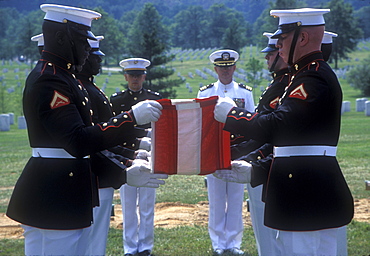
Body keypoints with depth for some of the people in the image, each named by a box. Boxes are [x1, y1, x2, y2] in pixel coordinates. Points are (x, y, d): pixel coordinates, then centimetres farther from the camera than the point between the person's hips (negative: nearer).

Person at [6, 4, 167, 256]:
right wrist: (132, 117, -24)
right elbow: (78, 142, -26)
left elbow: (83, 149, 19)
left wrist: (124, 174, 15)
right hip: (52, 204, -10)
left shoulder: (63, 77, 17)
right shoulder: (49, 81, -15)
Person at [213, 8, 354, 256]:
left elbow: (276, 127, -26)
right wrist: (255, 171, 18)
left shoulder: (314, 78, -15)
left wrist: (230, 113, -11)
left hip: (306, 197, -10)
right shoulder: (313, 74, 18)